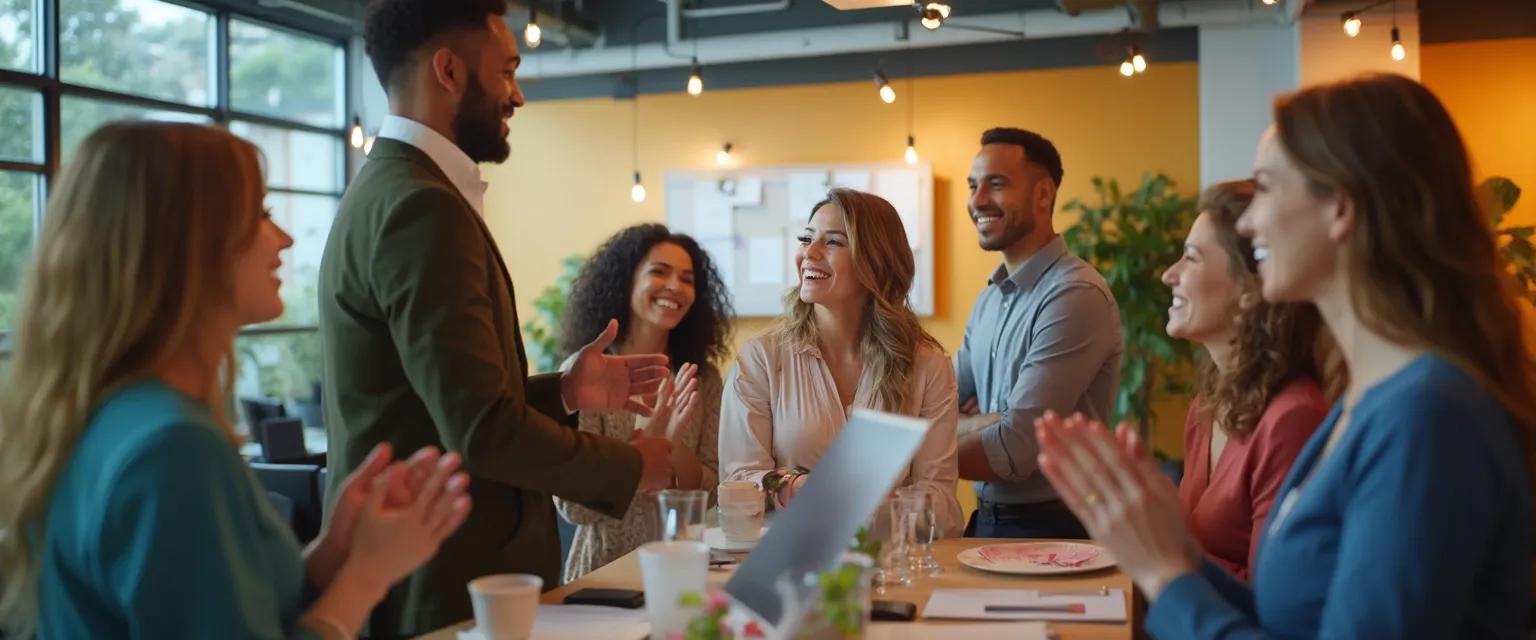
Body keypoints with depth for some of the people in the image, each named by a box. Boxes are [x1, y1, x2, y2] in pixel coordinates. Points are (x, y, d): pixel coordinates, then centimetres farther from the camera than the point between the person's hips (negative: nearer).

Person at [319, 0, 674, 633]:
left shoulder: (390, 187, 11)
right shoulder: (422, 207, -20)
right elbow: (483, 430, -25)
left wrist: (560, 392, 8)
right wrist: (629, 465, -11)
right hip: (443, 585, -9)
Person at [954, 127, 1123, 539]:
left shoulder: (1076, 296, -19)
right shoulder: (989, 298, 10)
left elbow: (1012, 452, -22)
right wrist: (986, 424, -14)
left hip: (1052, 530, -7)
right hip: (985, 520, 7)